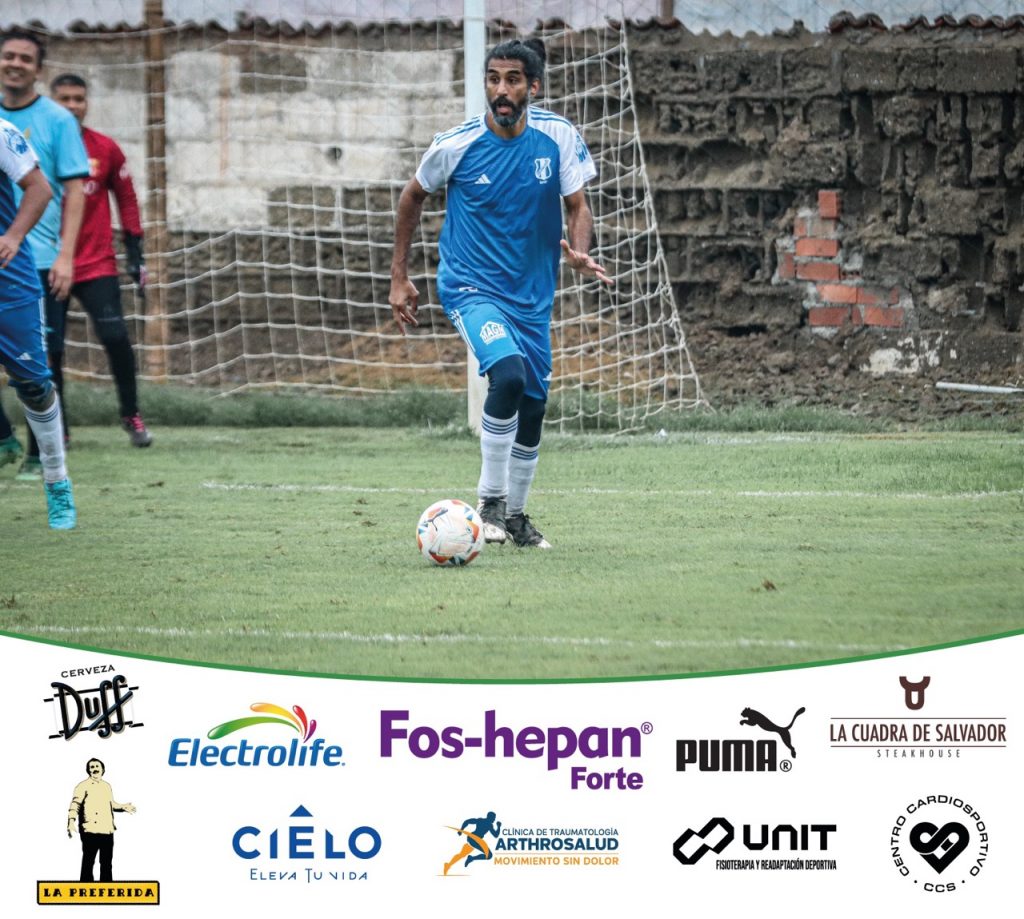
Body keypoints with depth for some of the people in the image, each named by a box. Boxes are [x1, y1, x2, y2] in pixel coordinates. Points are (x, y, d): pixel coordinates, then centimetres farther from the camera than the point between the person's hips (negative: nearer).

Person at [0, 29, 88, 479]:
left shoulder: (57, 120, 0)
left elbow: (74, 190, -3)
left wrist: (65, 256, -12)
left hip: (39, 259, -3)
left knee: (42, 358, -2)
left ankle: (40, 454, 5)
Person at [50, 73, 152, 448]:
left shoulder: (105, 149, 2)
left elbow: (127, 201, 10)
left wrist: (135, 253, 8)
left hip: (97, 265, 0)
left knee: (115, 337, -12)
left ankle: (131, 415, 4)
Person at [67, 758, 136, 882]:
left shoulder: (107, 786, 17)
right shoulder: (83, 786, -4)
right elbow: (75, 805, -12)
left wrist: (123, 807, 13)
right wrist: (71, 821, -25)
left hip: (107, 830, 7)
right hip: (90, 831, -7)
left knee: (107, 863, 12)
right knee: (88, 862, -5)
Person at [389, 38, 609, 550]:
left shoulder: (559, 138, -7)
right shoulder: (457, 145, -12)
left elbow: (577, 207, -3)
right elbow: (413, 197, 5)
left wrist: (578, 253, -26)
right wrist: (399, 276, 5)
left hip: (532, 295, 4)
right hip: (470, 289, -4)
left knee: (533, 406, 11)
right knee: (509, 374, -28)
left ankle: (515, 514, 32)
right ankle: (489, 501, -14)